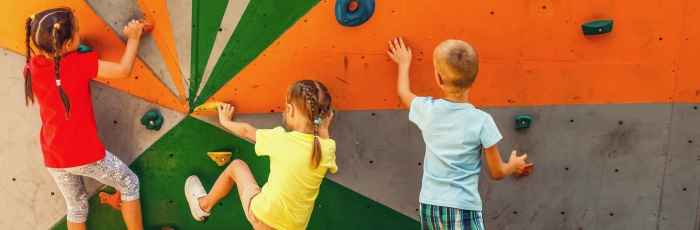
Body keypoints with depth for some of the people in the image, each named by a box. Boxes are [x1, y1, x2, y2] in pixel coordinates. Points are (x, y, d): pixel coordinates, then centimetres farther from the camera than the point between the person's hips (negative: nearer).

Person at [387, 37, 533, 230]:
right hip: (463, 209, -4)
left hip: (429, 207, 5)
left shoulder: (427, 110, -4)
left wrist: (404, 62, 37)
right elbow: (497, 173, -3)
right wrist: (514, 165, 19)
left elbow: (403, 92, 20)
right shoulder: (482, 121, -13)